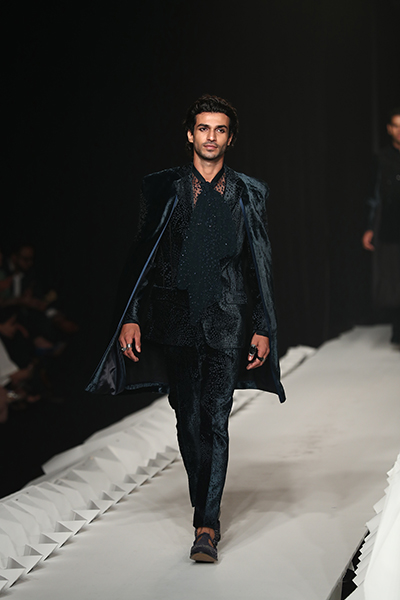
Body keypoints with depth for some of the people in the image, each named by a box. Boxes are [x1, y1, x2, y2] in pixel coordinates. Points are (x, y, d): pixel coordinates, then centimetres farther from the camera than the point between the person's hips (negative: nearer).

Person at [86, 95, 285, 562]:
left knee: (215, 421, -9)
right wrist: (132, 317, 0)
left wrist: (263, 328, 3)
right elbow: (143, 256, 7)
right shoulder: (161, 188, 7)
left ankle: (206, 525, -6)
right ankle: (207, 512, 24)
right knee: (188, 422, 7)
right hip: (175, 321, 1)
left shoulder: (249, 194, 8)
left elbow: (260, 265, 8)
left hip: (227, 322, -1)